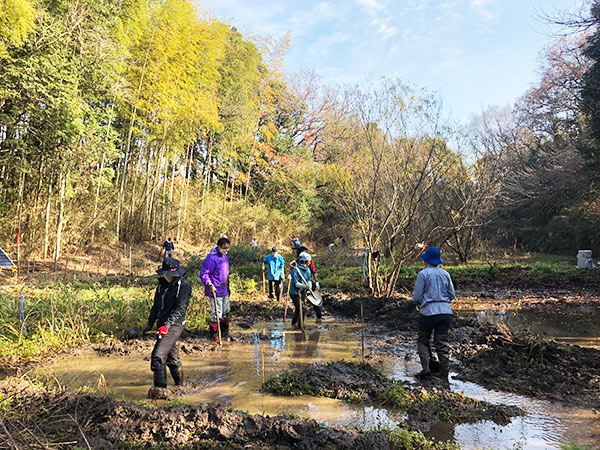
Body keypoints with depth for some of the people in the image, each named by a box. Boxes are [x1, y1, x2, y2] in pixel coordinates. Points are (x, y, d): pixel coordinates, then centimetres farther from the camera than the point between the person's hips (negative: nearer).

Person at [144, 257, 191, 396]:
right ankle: (180, 384, 32)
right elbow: (156, 305, 19)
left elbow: (180, 309, -18)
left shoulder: (184, 285, -12)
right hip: (163, 325, 8)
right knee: (171, 355, 17)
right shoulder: (162, 283, 11)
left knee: (158, 355, -15)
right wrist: (149, 323, 13)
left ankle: (160, 388, -5)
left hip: (174, 325, -8)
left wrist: (166, 325, -26)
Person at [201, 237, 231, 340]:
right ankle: (213, 334, 12)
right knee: (216, 314, -4)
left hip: (224, 291, 9)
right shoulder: (212, 258, -18)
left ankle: (224, 332, 33)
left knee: (226, 311, 18)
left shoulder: (225, 257, 11)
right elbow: (203, 274, -19)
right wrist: (210, 285, -27)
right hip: (215, 291, -9)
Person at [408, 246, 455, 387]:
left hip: (428, 312, -4)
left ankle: (426, 368, -3)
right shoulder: (445, 274, 11)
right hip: (445, 312, 4)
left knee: (423, 340, 13)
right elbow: (452, 295, 14)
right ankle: (444, 378, 4)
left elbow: (417, 297, -7)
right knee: (442, 344, 6)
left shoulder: (423, 274, -6)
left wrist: (413, 303, 13)